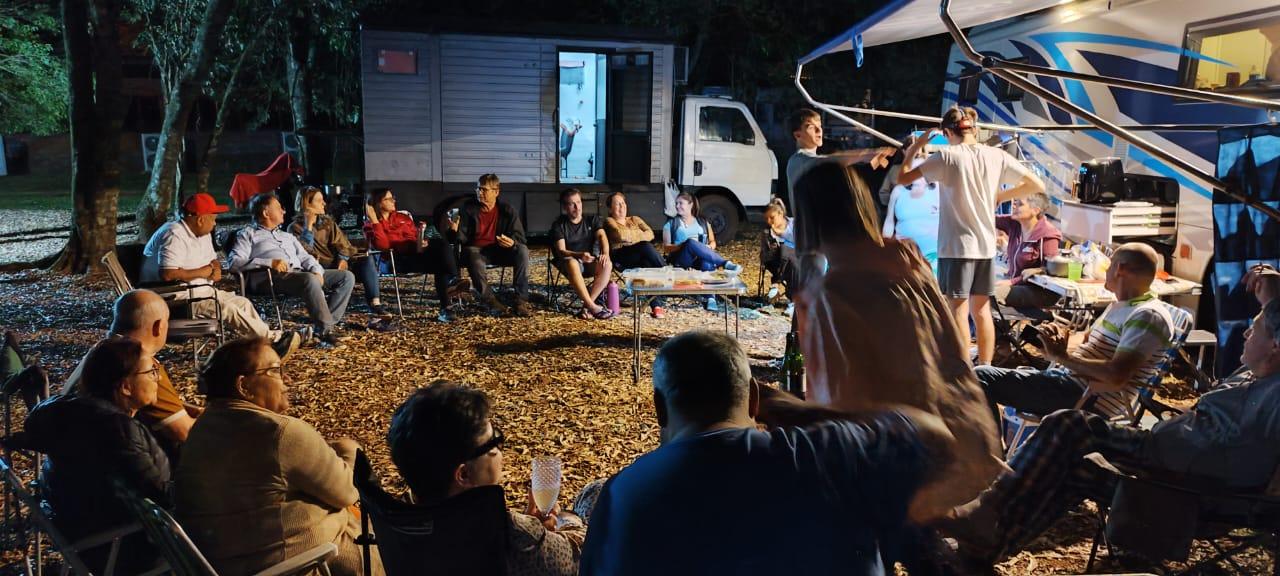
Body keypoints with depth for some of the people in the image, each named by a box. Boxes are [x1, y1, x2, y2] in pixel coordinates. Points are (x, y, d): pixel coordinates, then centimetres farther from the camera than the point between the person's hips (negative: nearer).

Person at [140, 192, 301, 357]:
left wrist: (215, 269, -4)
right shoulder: (174, 236, -21)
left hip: (199, 290, 10)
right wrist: (203, 272, -20)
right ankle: (273, 340, -18)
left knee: (242, 302, -1)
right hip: (175, 298, -10)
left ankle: (269, 338, -9)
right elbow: (167, 274, -33)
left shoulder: (202, 233, 10)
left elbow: (214, 260, 23)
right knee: (227, 309, -22)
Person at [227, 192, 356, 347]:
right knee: (310, 280, -38)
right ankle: (325, 330, -31)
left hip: (300, 273, 7)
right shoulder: (248, 234, 13)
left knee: (347, 276, -8)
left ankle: (326, 323, -16)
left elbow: (305, 257, 23)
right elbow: (234, 262, -4)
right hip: (273, 276, -7)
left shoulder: (287, 235, 34)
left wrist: (317, 270, -1)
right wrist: (269, 263, -17)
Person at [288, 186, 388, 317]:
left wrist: (343, 258, -11)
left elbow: (341, 241, 8)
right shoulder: (295, 227, 3)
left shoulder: (328, 221, 19)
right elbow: (304, 250, -13)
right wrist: (308, 226, -18)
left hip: (337, 262, 5)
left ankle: (375, 304, -33)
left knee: (367, 260, -23)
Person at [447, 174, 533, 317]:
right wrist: (455, 230, -29)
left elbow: (519, 237, -5)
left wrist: (512, 241, -29)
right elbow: (463, 238, -5)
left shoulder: (507, 210, 0)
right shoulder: (468, 208, -2)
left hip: (500, 250, 2)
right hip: (476, 249, -1)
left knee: (522, 250, -27)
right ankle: (491, 301, -21)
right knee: (475, 262, -38)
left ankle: (521, 301, -28)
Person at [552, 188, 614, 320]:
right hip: (569, 260, -3)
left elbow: (601, 236, -10)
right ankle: (593, 307, -39)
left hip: (589, 261, 3)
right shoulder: (558, 225, -1)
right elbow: (561, 251, -13)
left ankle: (587, 306, -28)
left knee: (607, 264, -32)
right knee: (572, 264, -40)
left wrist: (605, 253, -33)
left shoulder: (592, 220, 8)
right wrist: (580, 255, -35)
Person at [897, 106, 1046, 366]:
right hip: (986, 246, 5)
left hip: (956, 246, -5)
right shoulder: (997, 156, 3)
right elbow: (1037, 185, 9)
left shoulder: (947, 156, -9)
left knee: (958, 313, -2)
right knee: (982, 310, 15)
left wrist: (914, 148, 6)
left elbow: (902, 179, -9)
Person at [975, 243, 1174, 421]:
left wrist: (1062, 357, -17)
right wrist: (1060, 335, -2)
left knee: (982, 377, -18)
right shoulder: (1119, 306, 20)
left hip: (1088, 399, -11)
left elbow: (1116, 376, -25)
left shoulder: (1148, 316, -13)